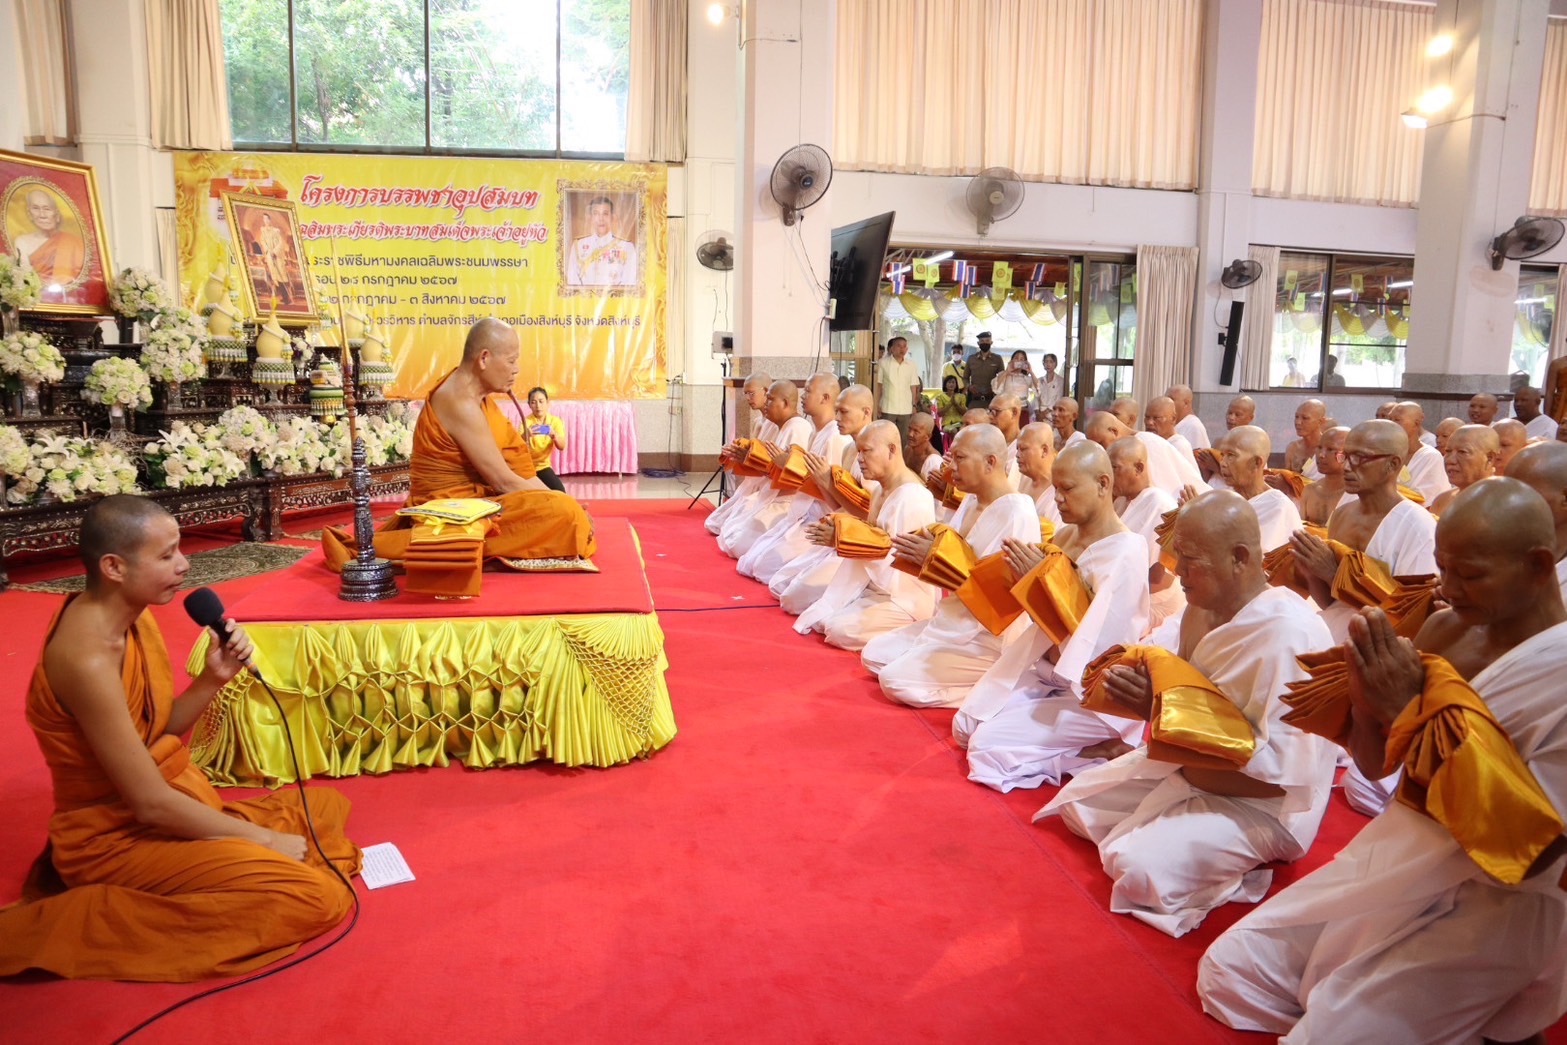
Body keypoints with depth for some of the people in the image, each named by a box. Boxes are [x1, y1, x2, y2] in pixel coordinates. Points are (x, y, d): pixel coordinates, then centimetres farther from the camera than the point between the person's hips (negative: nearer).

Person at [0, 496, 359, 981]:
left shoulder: (136, 617, 0)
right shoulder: (88, 658, -27)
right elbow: (150, 802, -25)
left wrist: (213, 678, -9)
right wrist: (264, 839, -15)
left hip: (171, 803, 9)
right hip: (117, 836, -9)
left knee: (328, 806, 18)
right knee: (314, 896, -20)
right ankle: (92, 922, -9)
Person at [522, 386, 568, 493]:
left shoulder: (555, 421, -4)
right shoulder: (526, 421, -11)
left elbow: (562, 447, -16)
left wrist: (554, 436, -38)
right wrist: (526, 435, -47)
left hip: (543, 465, 2)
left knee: (559, 492, -20)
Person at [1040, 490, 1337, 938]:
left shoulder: (1288, 633, -28)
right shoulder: (1203, 609, -2)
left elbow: (1279, 769, -29)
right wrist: (1139, 680, -15)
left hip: (1261, 803, -9)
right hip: (1187, 763, 9)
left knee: (1138, 865, -25)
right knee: (1076, 801, 11)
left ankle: (1234, 867, 1)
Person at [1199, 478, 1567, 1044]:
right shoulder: (1446, 627, 1)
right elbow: (1375, 763, 7)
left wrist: (1407, 712, -27)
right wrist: (1367, 699, -16)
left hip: (1486, 908, -7)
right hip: (1390, 854, 7)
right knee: (1226, 973, 4)